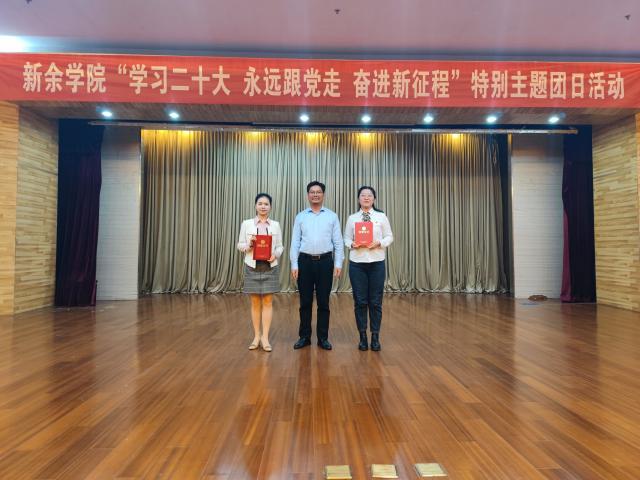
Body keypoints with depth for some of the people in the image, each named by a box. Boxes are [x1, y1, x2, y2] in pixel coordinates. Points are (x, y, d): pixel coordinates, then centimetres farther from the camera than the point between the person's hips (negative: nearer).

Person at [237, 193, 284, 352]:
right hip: (252, 267, 0)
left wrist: (275, 254, -13)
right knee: (255, 302, 7)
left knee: (267, 301, 2)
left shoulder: (276, 225, 6)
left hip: (270, 267, 0)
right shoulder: (246, 224, 3)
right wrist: (249, 244, -16)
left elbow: (280, 246, 6)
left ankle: (265, 337, 8)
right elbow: (240, 245, 4)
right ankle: (256, 336, 18)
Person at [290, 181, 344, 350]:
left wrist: (338, 263, -5)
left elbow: (338, 242, 2)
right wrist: (294, 264, -3)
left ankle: (323, 338, 16)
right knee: (305, 302, 7)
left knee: (323, 302, 6)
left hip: (325, 261, -1)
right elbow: (295, 242, 4)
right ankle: (304, 337, 19)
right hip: (305, 261, 1)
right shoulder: (300, 217, 7)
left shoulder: (332, 216, 5)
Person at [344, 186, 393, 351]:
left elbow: (389, 237, 5)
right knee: (360, 301, 4)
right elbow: (346, 238, 7)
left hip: (376, 262, 0)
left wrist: (379, 243, -13)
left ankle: (375, 337, 18)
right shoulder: (352, 218, 6)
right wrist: (352, 244, -13)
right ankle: (363, 336, 18)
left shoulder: (382, 217, 4)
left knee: (375, 301, 4)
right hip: (357, 263, 0)